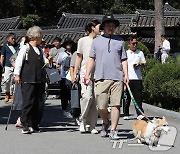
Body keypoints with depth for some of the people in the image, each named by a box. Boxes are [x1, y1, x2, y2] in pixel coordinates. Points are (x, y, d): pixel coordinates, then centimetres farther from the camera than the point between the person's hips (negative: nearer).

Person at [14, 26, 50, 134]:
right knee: (28, 102, -9)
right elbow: (19, 61, -4)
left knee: (40, 103, 4)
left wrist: (48, 61, 0)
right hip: (28, 80, -6)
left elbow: (44, 62, 22)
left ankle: (35, 125, 13)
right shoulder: (26, 48, 0)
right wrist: (17, 74, -11)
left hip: (40, 80, 7)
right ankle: (25, 125, -5)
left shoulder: (40, 50, 19)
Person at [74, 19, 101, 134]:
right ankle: (83, 121, 2)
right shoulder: (83, 41, 7)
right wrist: (75, 73, 5)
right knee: (87, 96, -17)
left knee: (95, 100, 1)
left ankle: (92, 125, 8)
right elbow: (79, 57, 10)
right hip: (85, 73, -3)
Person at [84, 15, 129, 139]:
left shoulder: (120, 41, 14)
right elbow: (92, 59, 14)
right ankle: (105, 122, 28)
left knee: (116, 104, -6)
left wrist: (126, 75, 4)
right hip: (101, 78, 0)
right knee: (102, 106, -1)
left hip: (117, 78, 0)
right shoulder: (97, 41, 13)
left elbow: (124, 59, 15)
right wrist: (87, 75, 7)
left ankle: (113, 130, 0)